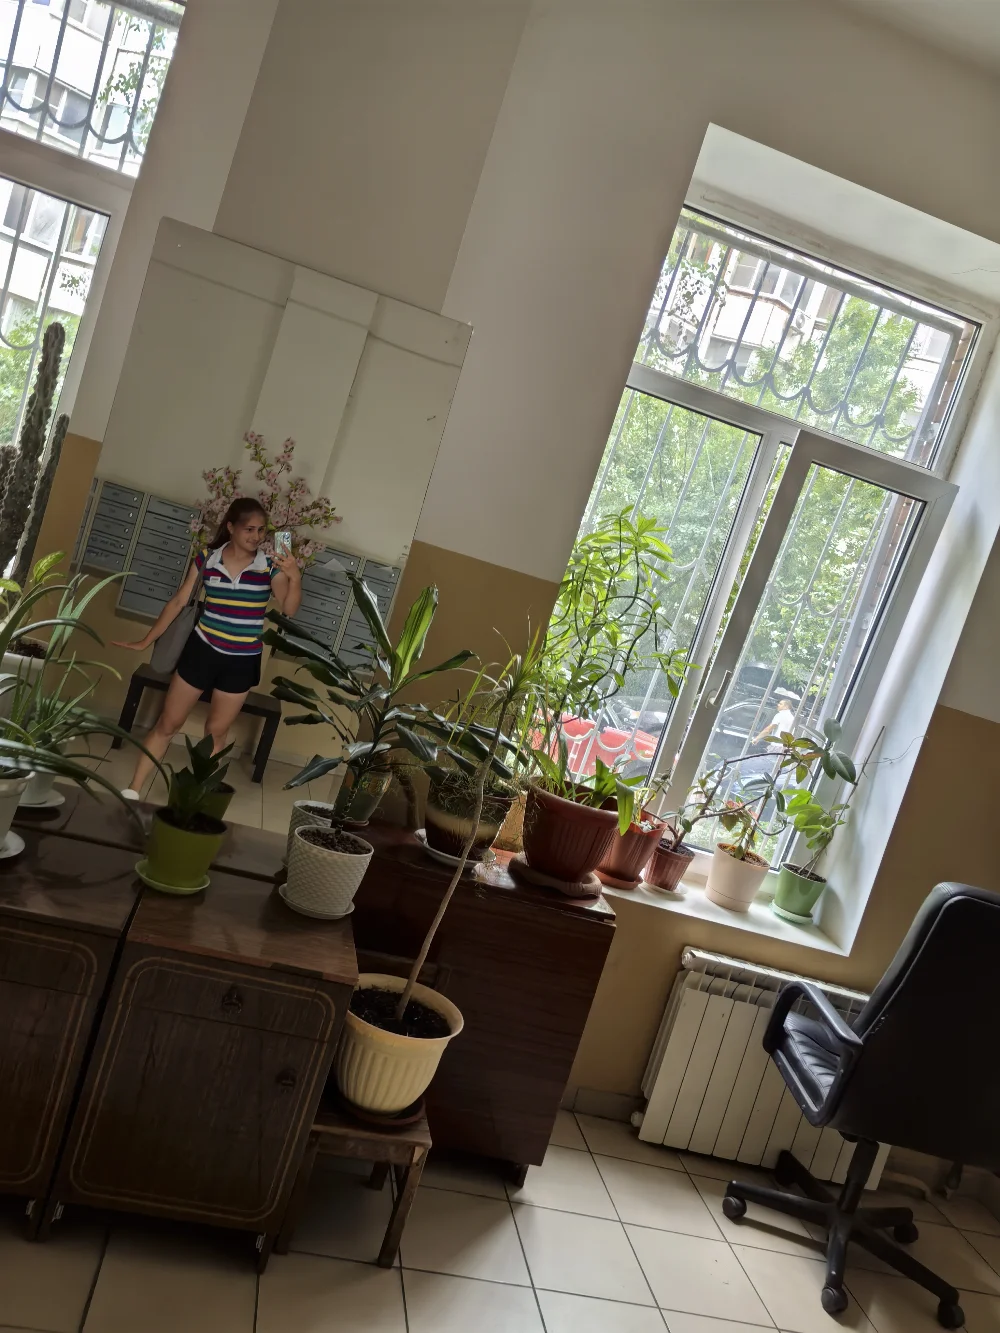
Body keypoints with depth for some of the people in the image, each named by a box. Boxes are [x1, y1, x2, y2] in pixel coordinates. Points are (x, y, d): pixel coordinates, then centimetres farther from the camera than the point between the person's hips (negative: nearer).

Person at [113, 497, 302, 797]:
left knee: (216, 733, 14)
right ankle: (132, 789, 20)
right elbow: (178, 602, 2)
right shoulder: (207, 559, -5)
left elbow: (289, 610, -18)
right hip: (201, 650, 1)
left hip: (242, 661, 0)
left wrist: (295, 578, -36)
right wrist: (146, 641, 5)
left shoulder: (271, 566, -8)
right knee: (167, 724, 9)